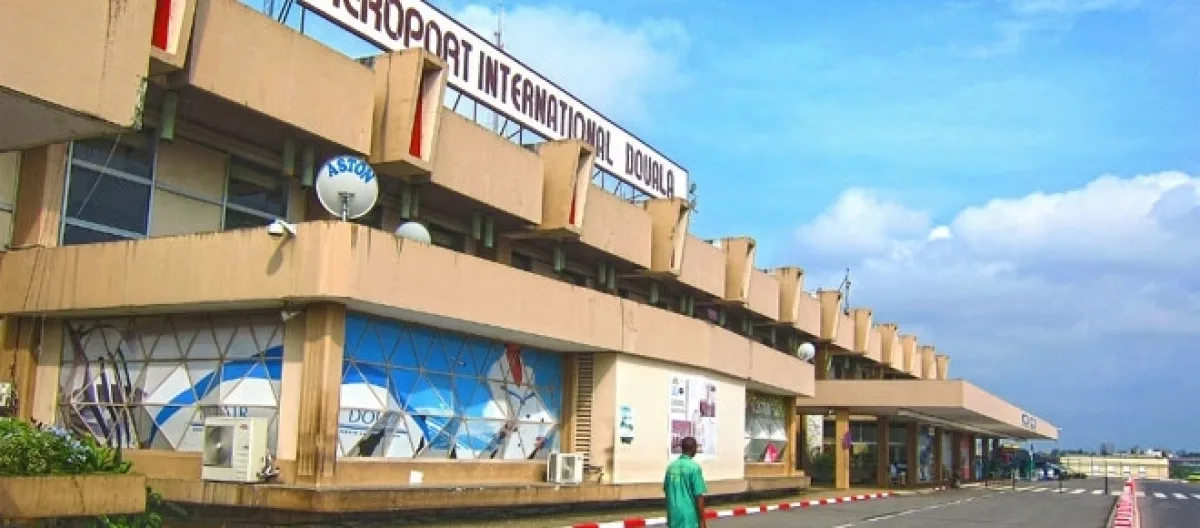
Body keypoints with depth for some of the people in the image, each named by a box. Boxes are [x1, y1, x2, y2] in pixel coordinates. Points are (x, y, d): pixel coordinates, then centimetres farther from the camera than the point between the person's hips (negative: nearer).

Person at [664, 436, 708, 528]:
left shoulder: (671, 466, 6)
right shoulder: (694, 467, -12)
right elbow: (698, 496, -14)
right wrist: (702, 521, -8)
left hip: (674, 517, 6)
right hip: (689, 518, -6)